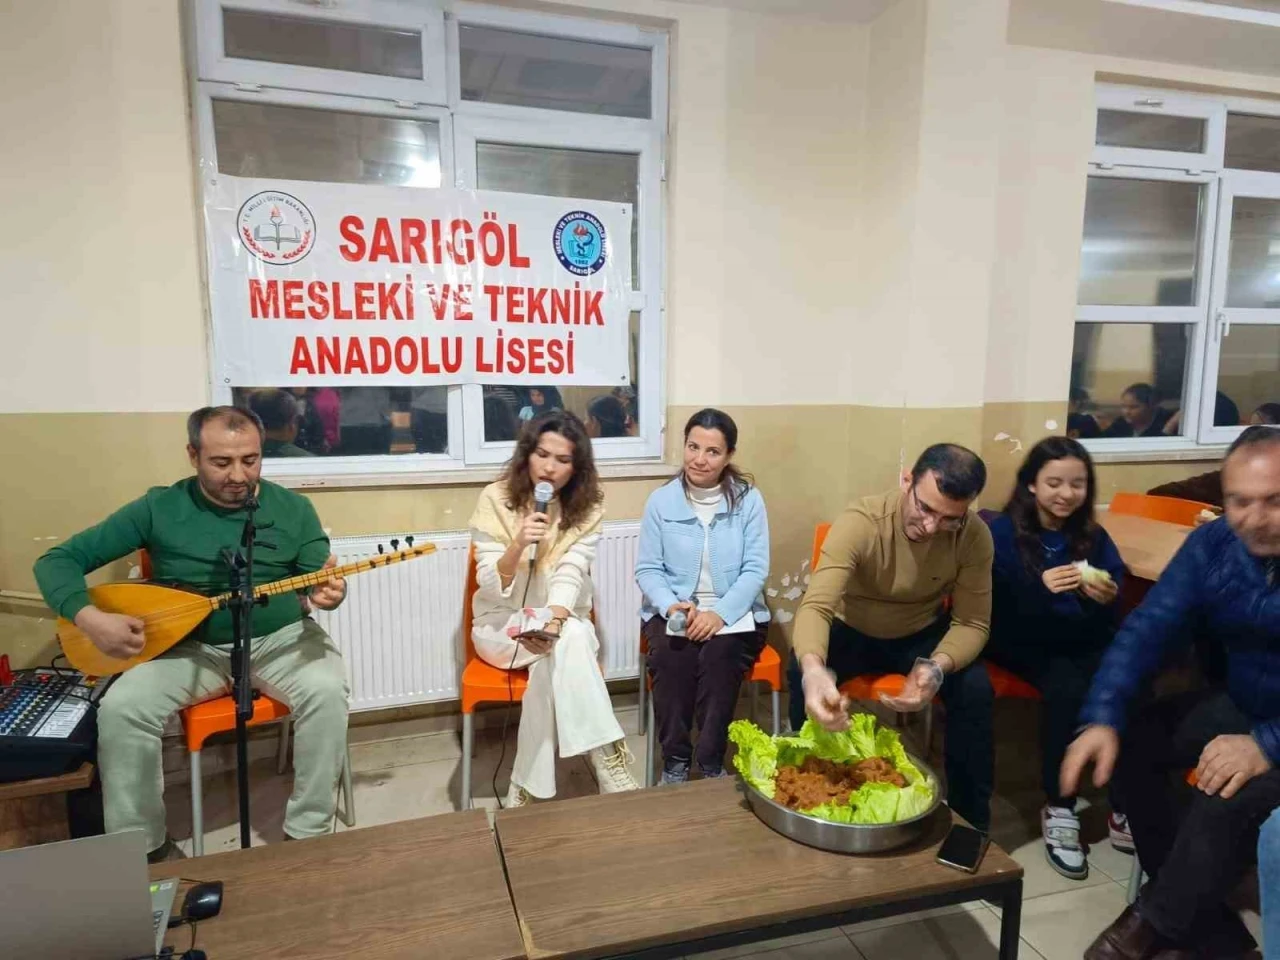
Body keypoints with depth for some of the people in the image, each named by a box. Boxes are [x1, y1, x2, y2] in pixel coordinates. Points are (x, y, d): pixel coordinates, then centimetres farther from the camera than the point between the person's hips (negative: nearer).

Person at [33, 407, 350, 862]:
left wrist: (330, 592, -32)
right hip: (189, 645, 1)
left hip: (280, 638, 0)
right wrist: (89, 617, -20)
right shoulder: (158, 508, -4)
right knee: (121, 707, -25)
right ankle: (144, 845, -1)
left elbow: (318, 580, -5)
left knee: (326, 690, -29)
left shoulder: (293, 508, -3)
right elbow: (57, 560, -1)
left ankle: (307, 832, -10)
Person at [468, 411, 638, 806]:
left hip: (562, 622, 2)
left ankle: (528, 785, -21)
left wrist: (554, 622, -36)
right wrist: (518, 545, -34)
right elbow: (491, 587, -14)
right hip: (502, 624, -2)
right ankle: (607, 760, -25)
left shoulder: (586, 508, -4)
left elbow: (571, 574, -16)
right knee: (570, 642, -30)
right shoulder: (496, 499, -10)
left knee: (565, 640, -32)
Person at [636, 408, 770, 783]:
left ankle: (712, 763, -13)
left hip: (733, 612, 0)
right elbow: (647, 569, -1)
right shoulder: (661, 501, 1)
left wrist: (719, 613, -21)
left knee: (719, 655, -31)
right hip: (672, 610, 1)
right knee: (671, 657, -29)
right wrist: (671, 605, -21)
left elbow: (755, 569, -7)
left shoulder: (748, 499, 0)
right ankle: (674, 760, -10)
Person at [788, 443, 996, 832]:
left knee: (975, 689, -24)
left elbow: (971, 623, -15)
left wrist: (938, 666, -38)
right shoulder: (859, 522, -32)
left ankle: (971, 818, -1)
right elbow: (816, 606, -41)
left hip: (924, 635, 2)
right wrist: (813, 667, -63)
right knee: (802, 675, -30)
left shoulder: (975, 537, -22)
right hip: (852, 631, -2)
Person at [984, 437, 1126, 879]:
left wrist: (1107, 600, -19)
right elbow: (998, 613, -15)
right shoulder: (1002, 533, -5)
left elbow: (1106, 625, 5)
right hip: (1021, 644, -4)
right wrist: (1041, 588, -32)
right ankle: (1058, 809, -15)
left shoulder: (1094, 538, 7)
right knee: (1067, 689, -32)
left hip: (1082, 643, 4)